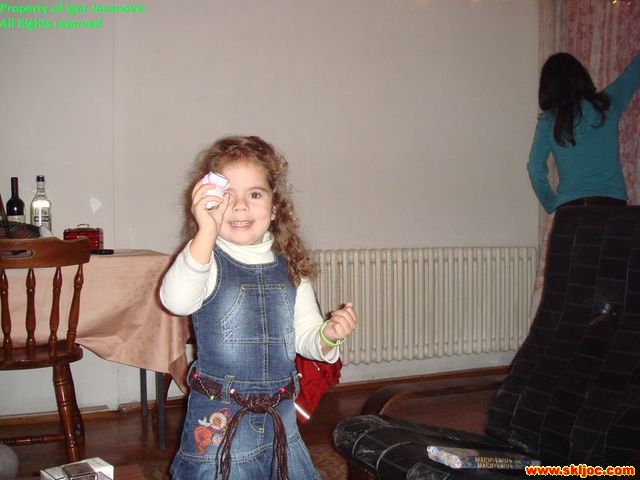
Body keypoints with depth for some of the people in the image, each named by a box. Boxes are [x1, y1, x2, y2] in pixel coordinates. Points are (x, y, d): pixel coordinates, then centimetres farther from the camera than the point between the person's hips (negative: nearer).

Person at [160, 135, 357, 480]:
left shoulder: (289, 267, 3)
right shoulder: (206, 260, -12)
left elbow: (304, 336, 10)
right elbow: (177, 300, -33)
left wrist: (328, 335, -11)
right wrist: (207, 232, -42)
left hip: (280, 418, 5)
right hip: (219, 424, -4)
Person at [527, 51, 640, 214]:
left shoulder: (547, 121, 0)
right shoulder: (606, 105, 3)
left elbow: (535, 169, -1)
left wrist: (551, 204, 13)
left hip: (569, 206, 0)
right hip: (611, 202, 1)